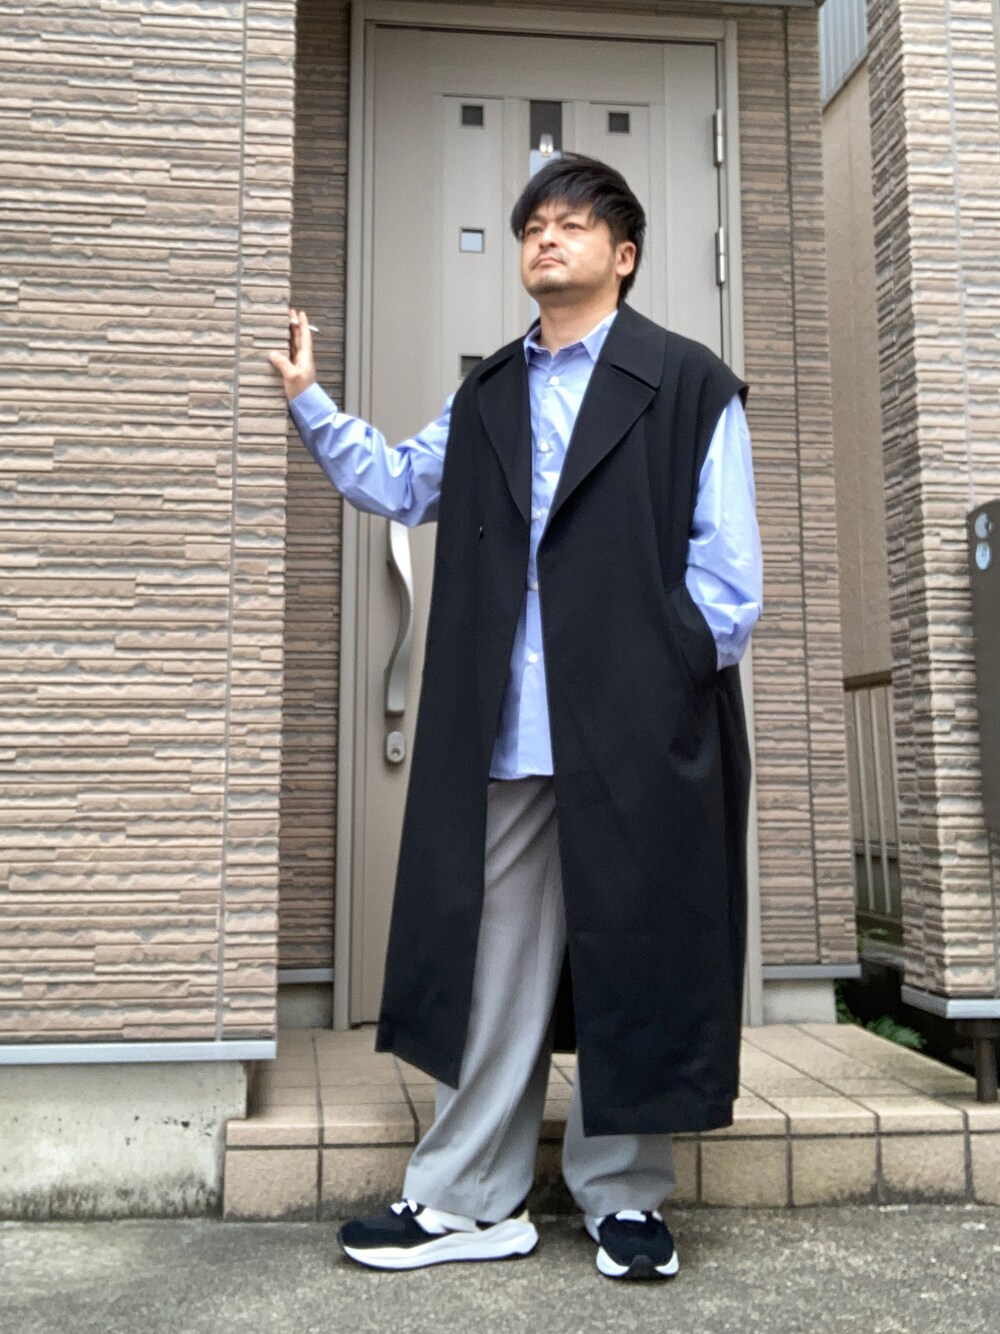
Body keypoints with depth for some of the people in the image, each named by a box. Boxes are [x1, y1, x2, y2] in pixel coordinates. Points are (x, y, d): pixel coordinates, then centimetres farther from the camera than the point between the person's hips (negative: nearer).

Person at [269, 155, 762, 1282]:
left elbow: (725, 563, 0)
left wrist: (678, 683, -7)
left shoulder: (688, 384, 4)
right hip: (505, 737, 4)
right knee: (493, 960, 8)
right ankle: (468, 1201, 20)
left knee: (630, 959, 5)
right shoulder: (486, 399, 19)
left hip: (637, 733, -4)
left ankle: (624, 1199, 22)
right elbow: (397, 483, 23)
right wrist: (308, 402, 15)